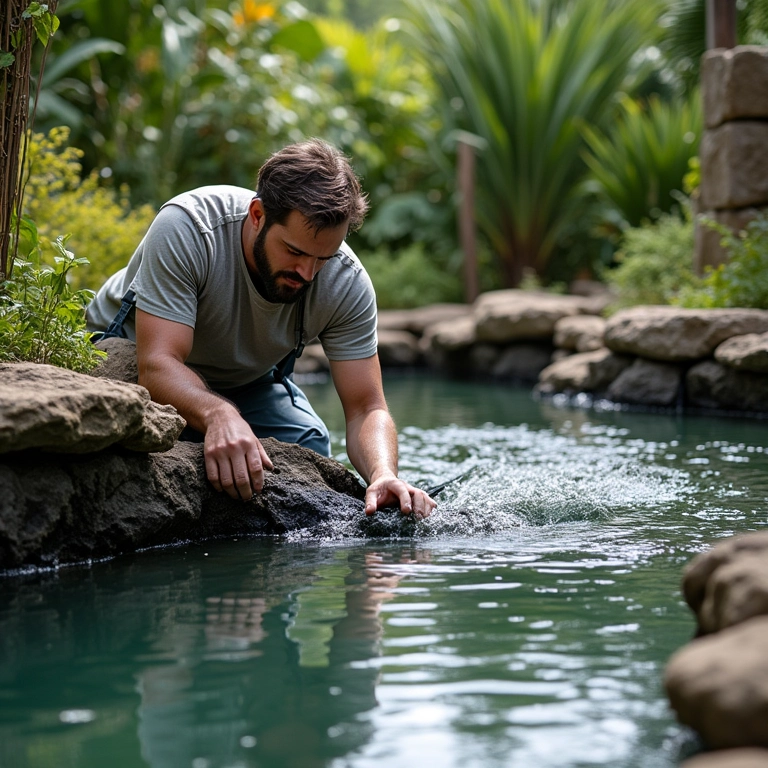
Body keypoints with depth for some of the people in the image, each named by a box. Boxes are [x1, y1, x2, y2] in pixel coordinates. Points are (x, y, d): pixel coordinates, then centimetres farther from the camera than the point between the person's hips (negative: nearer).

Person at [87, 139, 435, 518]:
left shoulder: (347, 283, -25)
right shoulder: (185, 228, -37)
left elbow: (366, 408, -24)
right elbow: (157, 363, -43)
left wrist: (383, 474, -46)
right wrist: (219, 416, -63)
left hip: (245, 379, 3)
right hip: (134, 357, -3)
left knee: (309, 447, -20)